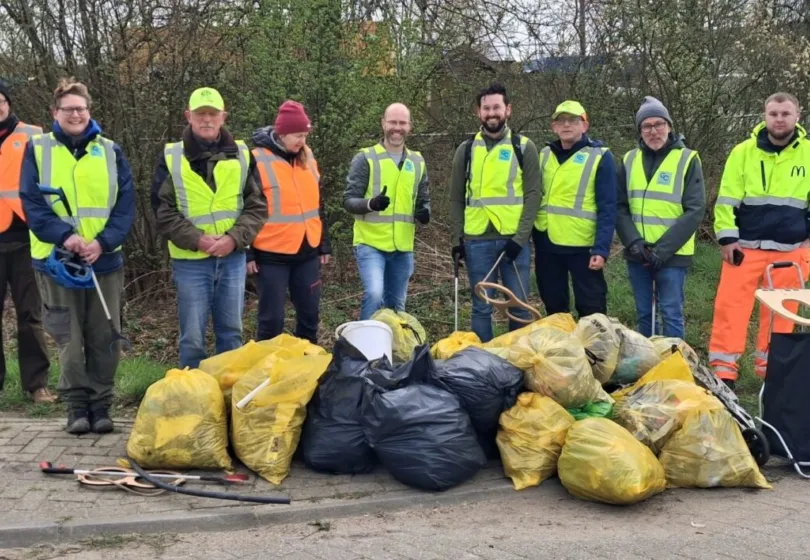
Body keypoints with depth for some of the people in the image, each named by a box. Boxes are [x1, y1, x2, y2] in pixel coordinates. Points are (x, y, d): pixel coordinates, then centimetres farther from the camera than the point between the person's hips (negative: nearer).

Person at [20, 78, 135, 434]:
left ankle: (101, 406, 17)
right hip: (57, 260, -1)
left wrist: (103, 242, -15)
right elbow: (31, 203, -5)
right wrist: (64, 236, -20)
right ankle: (76, 406, 14)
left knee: (104, 338, 6)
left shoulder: (110, 151, 7)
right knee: (69, 339, 3)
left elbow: (125, 204, 0)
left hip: (105, 260, 2)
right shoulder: (37, 149, 3)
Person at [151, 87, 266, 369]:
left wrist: (234, 238, -12)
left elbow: (257, 206, 4)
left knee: (231, 332, 13)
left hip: (233, 257, 2)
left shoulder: (241, 154, 5)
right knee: (192, 338, 4)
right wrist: (196, 239, -16)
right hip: (190, 260, -2)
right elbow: (163, 210, -4)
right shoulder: (171, 156, -1)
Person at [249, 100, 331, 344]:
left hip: (308, 252, 6)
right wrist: (248, 253, -8)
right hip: (272, 255, -6)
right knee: (272, 318, -1)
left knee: (309, 314, 12)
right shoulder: (257, 161, -8)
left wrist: (324, 244, 17)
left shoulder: (307, 159, 10)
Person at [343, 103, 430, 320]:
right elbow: (348, 200, -8)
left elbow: (424, 200, 16)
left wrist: (424, 212, -9)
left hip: (403, 248, 5)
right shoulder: (366, 158, -5)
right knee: (374, 294, -24)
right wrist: (371, 203, -29)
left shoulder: (417, 162, 10)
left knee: (396, 306, 13)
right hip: (371, 244, -5)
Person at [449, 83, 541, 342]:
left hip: (514, 239, -1)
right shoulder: (466, 149, 10)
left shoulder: (524, 147, 5)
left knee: (519, 306, 3)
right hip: (477, 241, 1)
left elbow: (532, 195, -1)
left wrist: (520, 238, -11)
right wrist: (456, 239, 3)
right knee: (482, 308, 6)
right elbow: (456, 199, 11)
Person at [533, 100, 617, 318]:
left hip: (582, 246, -5)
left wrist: (601, 249, -17)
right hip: (546, 244, 5)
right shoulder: (545, 155, 10)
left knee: (591, 310, 1)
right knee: (554, 307, 15)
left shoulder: (600, 157, -6)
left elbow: (607, 208, -9)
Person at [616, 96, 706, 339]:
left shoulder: (687, 159, -4)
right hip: (637, 253, 4)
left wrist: (663, 249, -16)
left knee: (671, 314, -1)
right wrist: (633, 242, -11)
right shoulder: (630, 159, 7)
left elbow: (695, 210, -10)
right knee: (643, 313, 13)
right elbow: (620, 206, 5)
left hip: (672, 255, -4)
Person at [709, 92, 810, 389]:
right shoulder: (743, 151, 0)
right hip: (745, 247, -1)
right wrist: (727, 237, -5)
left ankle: (770, 369, 20)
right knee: (730, 306, -4)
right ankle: (723, 369, 2)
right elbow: (726, 199, 2)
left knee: (780, 313, 7)